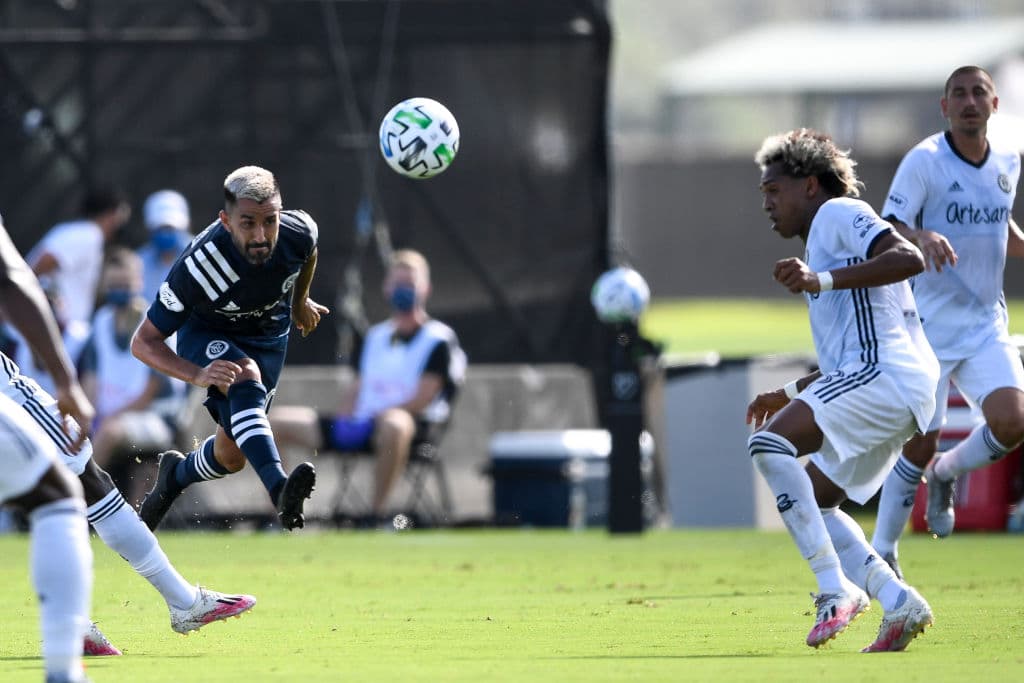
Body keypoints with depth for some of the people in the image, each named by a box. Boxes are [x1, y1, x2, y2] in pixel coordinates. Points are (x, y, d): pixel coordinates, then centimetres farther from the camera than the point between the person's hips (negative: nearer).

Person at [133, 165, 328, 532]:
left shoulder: (299, 232, -28)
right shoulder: (197, 268, -38)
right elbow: (144, 342, -28)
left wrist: (300, 302, 17)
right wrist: (197, 374, -43)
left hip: (269, 335, 4)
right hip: (205, 333, -4)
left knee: (232, 455, 7)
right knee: (245, 378, -38)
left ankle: (176, 474, 41)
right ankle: (280, 491, -55)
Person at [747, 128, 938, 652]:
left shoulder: (839, 214, 2)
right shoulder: (825, 239, 32)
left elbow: (908, 259, -17)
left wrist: (823, 280, -23)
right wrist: (790, 394, 33)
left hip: (884, 373, -11)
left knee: (770, 443, -23)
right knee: (807, 503, 12)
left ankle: (836, 588, -29)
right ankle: (899, 604, 1)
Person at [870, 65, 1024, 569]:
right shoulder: (924, 161, -10)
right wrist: (922, 239, -37)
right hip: (929, 329, -4)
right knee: (920, 447, -3)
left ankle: (946, 474, 14)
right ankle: (882, 551, 16)